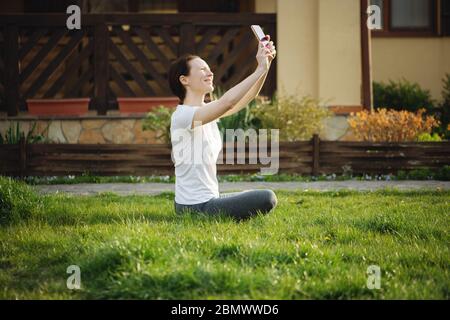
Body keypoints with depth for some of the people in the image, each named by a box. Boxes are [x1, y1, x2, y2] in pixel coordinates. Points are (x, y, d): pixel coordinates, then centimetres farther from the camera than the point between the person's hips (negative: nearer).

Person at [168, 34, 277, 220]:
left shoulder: (207, 110, 9)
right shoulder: (182, 115, -19)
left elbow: (247, 97, 4)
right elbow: (227, 102, -34)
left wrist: (265, 65, -12)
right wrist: (260, 69, -29)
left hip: (206, 200, 10)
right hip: (194, 207, -10)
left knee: (265, 198, 27)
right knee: (267, 199, -17)